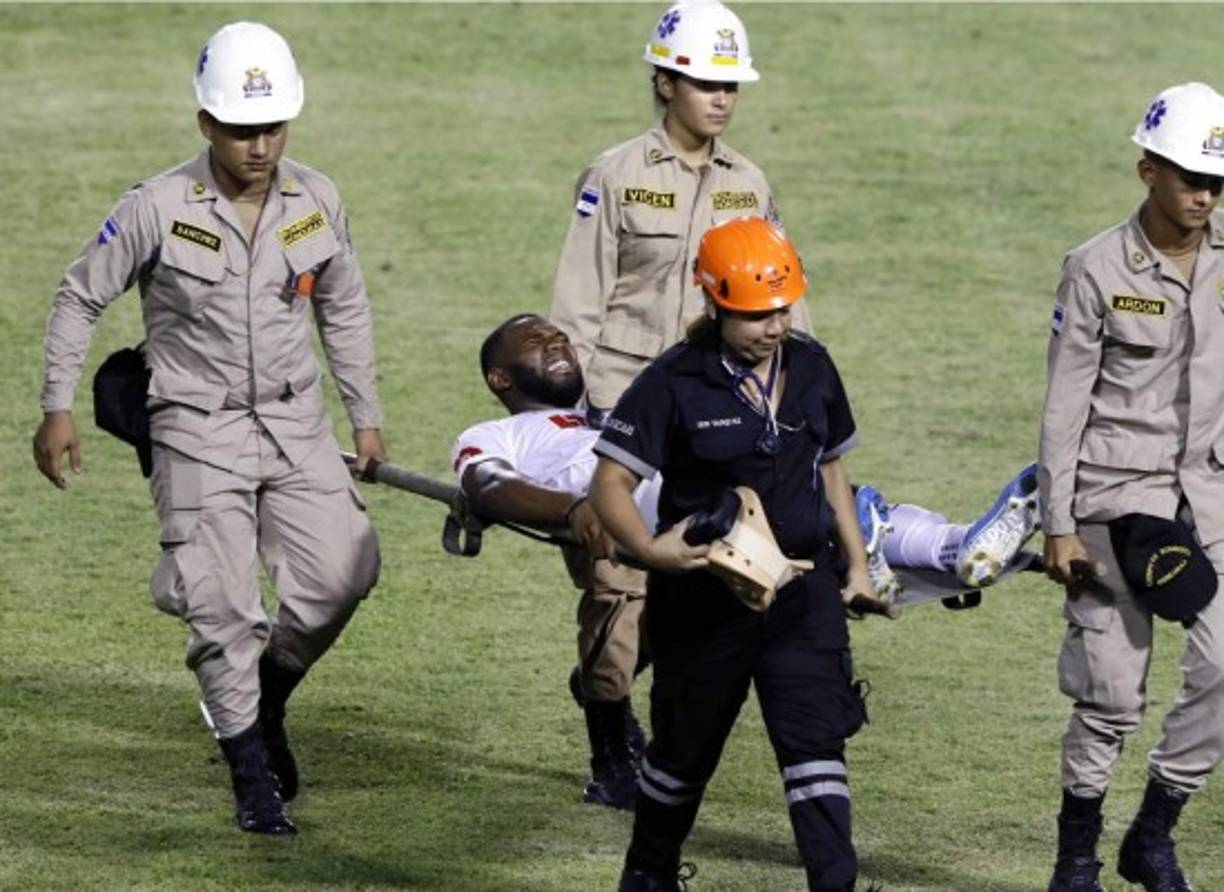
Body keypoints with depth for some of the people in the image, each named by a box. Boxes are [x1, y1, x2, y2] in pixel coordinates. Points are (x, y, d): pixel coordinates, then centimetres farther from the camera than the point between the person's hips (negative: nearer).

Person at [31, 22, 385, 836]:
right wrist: (58, 409, -2)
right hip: (199, 430, -3)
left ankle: (267, 698, 17)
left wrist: (366, 416, 16)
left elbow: (345, 311, 15)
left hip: (296, 424, 3)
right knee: (221, 607, -7)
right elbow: (80, 299, 0)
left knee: (343, 571, -10)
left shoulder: (318, 202, 0)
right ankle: (254, 781, 5)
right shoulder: (158, 210, -12)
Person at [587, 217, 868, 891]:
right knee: (686, 746, 13)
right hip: (704, 596, -3)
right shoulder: (675, 383, -13)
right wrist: (648, 549, -33)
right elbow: (610, 483, -16)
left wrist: (855, 561, 16)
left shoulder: (811, 369, 3)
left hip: (802, 589, 3)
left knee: (816, 741, -7)